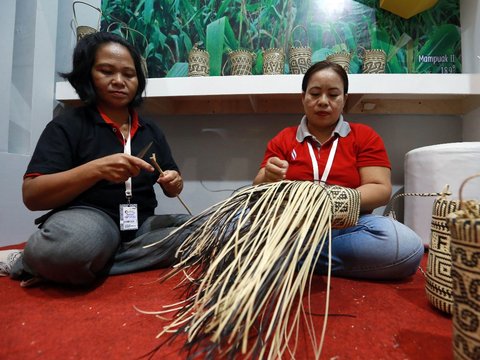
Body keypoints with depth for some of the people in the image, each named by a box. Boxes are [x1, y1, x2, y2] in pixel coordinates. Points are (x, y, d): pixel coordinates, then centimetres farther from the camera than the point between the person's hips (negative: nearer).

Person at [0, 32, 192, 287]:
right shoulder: (67, 125, 0)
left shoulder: (150, 130, 14)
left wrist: (174, 183, -9)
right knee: (73, 244, -42)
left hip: (141, 225, 7)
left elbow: (172, 185, 17)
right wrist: (96, 169, -23)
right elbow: (31, 196, -8)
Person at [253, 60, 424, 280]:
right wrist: (268, 179, -20)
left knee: (407, 245, -29)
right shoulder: (282, 140, 12)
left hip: (347, 226, 1)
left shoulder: (365, 136, 10)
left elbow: (381, 189, -1)